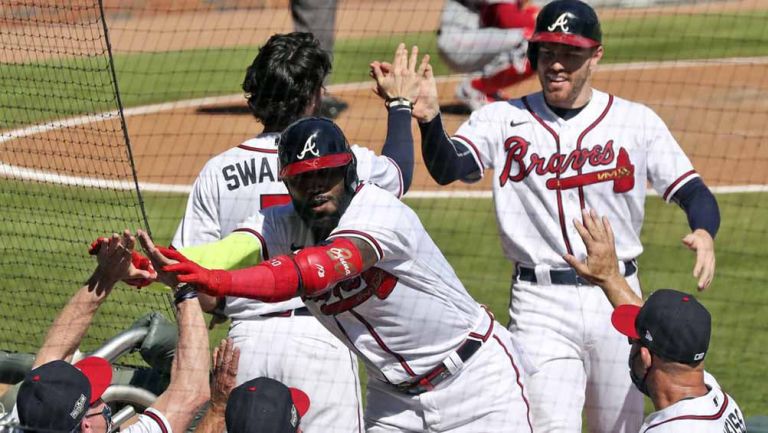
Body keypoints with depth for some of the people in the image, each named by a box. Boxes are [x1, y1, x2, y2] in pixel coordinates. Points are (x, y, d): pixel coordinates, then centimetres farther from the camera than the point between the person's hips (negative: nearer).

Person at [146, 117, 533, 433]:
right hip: (393, 393, 6)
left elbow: (321, 268, -43)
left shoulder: (377, 211, -26)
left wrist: (222, 282, -57)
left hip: (474, 375, -6)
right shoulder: (284, 225, -6)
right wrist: (169, 268, -48)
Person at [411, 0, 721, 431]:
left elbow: (693, 192, 1)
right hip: (541, 304, -2)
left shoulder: (637, 122, 3)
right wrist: (429, 119, -37)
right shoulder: (502, 121, 0)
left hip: (618, 299, 2)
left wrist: (704, 233, -22)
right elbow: (448, 167, -16)